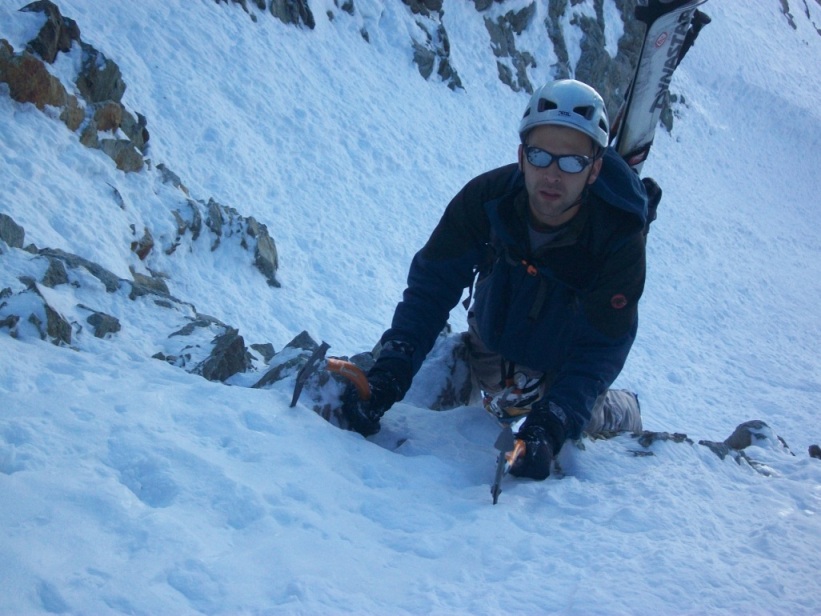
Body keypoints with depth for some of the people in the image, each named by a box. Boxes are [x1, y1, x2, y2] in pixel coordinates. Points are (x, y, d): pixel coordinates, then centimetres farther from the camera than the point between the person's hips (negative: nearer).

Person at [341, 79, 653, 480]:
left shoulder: (620, 235, -34)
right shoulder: (486, 199, -29)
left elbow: (597, 349, -34)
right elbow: (431, 285, -27)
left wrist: (548, 427, -49)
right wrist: (389, 371, -41)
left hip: (565, 365, -2)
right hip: (492, 345, 2)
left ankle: (624, 415, 27)